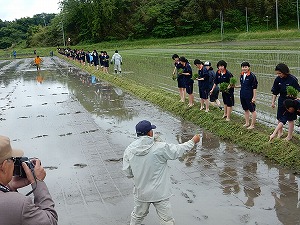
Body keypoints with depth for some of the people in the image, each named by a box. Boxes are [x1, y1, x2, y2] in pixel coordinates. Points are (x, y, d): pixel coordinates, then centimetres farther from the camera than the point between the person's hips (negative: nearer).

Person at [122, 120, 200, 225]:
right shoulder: (160, 148, -21)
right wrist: (193, 141, 10)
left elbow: (128, 173, -4)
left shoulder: (129, 150, -10)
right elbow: (179, 150, -6)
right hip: (160, 193, -4)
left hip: (141, 192, 4)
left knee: (137, 216, 27)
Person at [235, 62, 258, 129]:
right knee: (246, 109, 18)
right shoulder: (241, 75, 6)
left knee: (252, 110, 3)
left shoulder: (252, 76, -14)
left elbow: (254, 87, -13)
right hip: (242, 95, 8)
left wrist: (254, 97, -14)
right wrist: (236, 86, 2)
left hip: (249, 96, -7)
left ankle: (252, 125, 10)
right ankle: (247, 123, 30)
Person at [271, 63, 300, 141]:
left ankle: (289, 136, 18)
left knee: (290, 119, 6)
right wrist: (273, 102, 0)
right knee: (279, 118, 12)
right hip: (281, 101, 4)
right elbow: (274, 92, 1)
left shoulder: (292, 79, -21)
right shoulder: (278, 79, -8)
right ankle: (280, 132, 31)